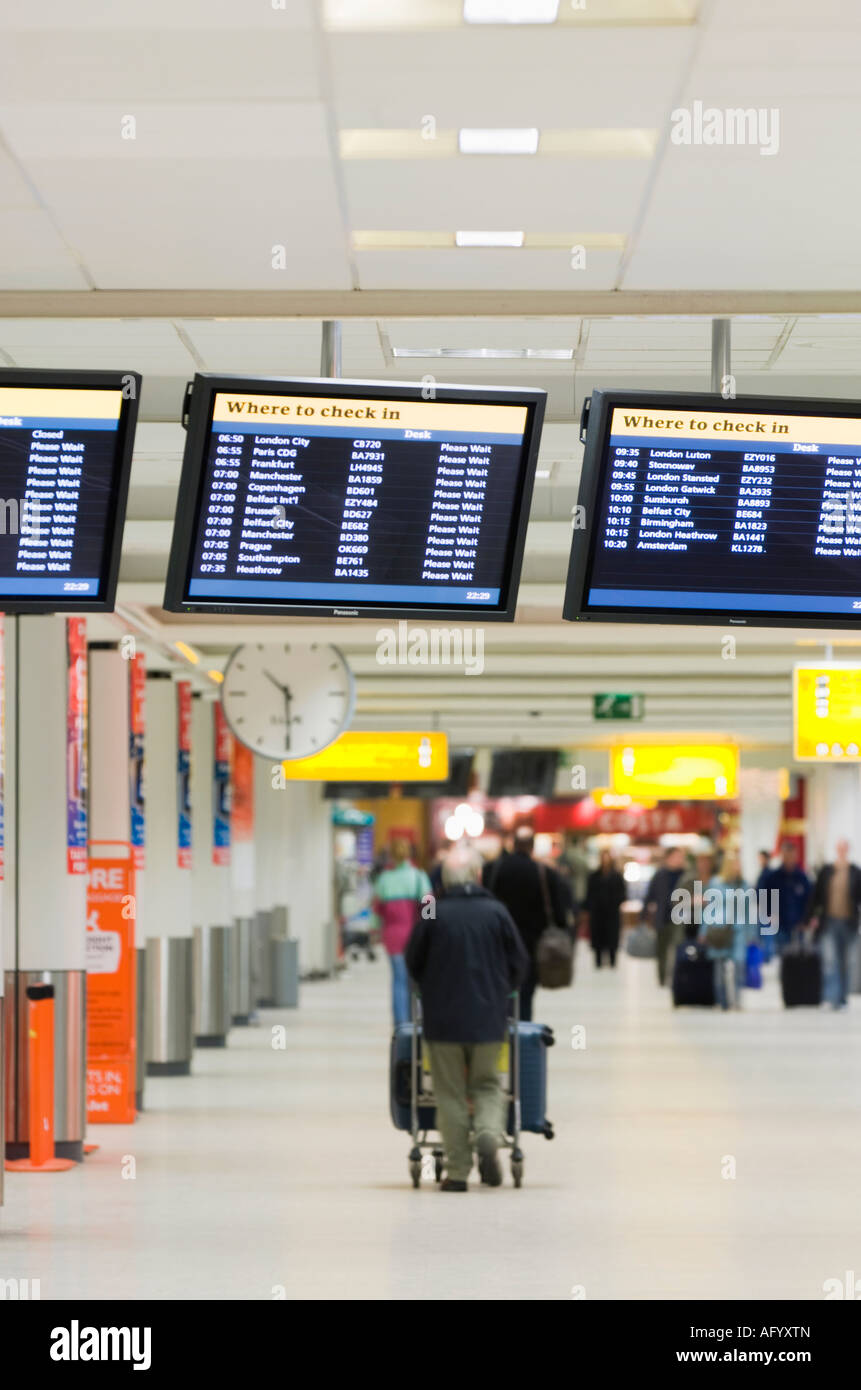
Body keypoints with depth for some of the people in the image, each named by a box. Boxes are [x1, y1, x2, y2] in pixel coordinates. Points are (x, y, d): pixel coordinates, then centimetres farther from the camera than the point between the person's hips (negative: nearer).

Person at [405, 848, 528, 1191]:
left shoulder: (434, 914, -7)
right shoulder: (496, 912, -4)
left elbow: (413, 964, 4)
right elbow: (519, 964, 2)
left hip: (442, 1018, -1)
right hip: (488, 1018, 1)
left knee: (450, 1093, 7)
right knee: (487, 1085, 16)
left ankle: (458, 1171, 5)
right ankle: (489, 1136, -12)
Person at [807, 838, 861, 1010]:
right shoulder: (825, 871, 3)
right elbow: (816, 894, 6)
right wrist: (812, 916, 1)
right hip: (829, 922, -1)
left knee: (844, 962, 8)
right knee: (829, 959, -11)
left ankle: (842, 998, 15)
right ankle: (831, 996, -12)